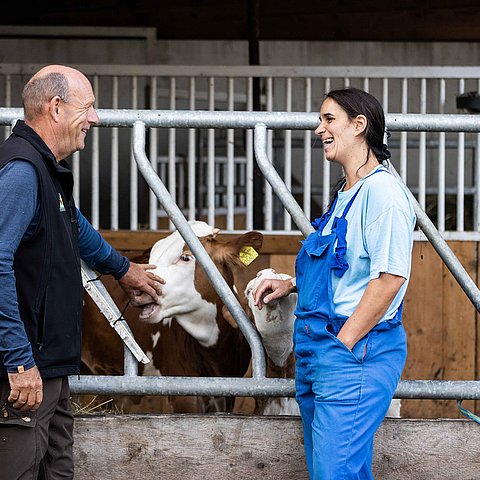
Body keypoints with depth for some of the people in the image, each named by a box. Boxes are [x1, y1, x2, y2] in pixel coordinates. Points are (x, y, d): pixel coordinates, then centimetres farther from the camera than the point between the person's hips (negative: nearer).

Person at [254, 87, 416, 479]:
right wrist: (292, 285, 18)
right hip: (317, 347, 10)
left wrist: (343, 344, -18)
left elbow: (391, 275, -19)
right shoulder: (346, 194, 17)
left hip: (357, 350, -10)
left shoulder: (382, 190, -13)